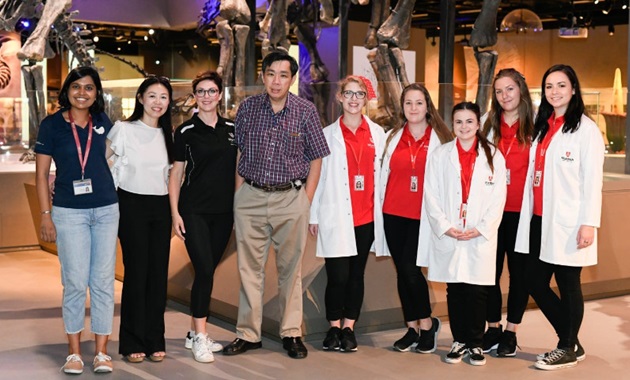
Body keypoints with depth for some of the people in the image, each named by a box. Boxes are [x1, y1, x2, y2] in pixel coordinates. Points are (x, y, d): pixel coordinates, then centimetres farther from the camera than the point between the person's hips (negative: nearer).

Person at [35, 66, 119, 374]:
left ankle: (101, 352, 12)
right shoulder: (51, 125, -1)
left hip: (106, 210, 2)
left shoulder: (103, 123, 6)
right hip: (69, 212, -2)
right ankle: (74, 351, 13)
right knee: (75, 282, -1)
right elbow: (41, 173, 0)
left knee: (103, 282, 3)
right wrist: (46, 215, -5)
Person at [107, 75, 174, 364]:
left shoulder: (168, 134, 10)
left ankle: (155, 341, 13)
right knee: (136, 272, -2)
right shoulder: (123, 129, -4)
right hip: (132, 206, -4)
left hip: (161, 207, 4)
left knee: (159, 274, 4)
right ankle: (133, 343, 8)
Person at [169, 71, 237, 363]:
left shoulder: (232, 129, 8)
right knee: (204, 270, -12)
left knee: (208, 271, 9)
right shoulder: (185, 131, -1)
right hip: (194, 210, -4)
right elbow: (177, 173, 0)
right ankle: (200, 337, -2)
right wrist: (175, 212, -6)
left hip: (223, 210, 4)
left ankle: (194, 333, 20)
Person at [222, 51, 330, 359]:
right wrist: (239, 194, 3)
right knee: (249, 268, 7)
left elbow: (316, 158, 3)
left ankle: (291, 333, 18)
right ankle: (248, 334, 17)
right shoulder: (248, 107, 3)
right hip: (250, 196, 2)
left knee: (290, 268, 7)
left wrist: (307, 201, -3)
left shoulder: (305, 111, -2)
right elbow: (239, 154, 9)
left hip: (291, 198, -1)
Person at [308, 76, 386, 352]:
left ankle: (349, 328, 19)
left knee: (356, 274, 9)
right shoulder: (328, 134, 3)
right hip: (336, 216, -2)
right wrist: (314, 215, 0)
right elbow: (317, 174, 3)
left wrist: (382, 211, 3)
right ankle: (334, 328, 13)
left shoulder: (377, 133, 9)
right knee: (338, 275, -4)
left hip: (366, 216, 2)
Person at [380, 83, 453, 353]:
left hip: (422, 215, -3)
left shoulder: (439, 139, 2)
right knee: (402, 271, 6)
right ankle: (412, 328, 18)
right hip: (394, 214, 4)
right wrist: (381, 208, 7)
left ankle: (427, 323, 9)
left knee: (411, 269, -11)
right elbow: (384, 174, 12)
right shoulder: (392, 137, 10)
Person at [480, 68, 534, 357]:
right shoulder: (487, 123, 9)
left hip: (522, 211, -2)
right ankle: (493, 328, 19)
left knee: (519, 271, 5)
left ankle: (511, 333, 16)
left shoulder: (536, 125, 2)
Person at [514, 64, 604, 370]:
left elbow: (593, 179, -10)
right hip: (539, 219, 7)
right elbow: (534, 173, 13)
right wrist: (529, 213, 7)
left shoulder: (586, 128, -5)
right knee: (536, 283, 9)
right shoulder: (542, 126, 16)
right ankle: (570, 341, 25)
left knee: (567, 283, 2)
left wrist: (589, 223, -16)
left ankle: (569, 348, 18)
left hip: (567, 221, -7)